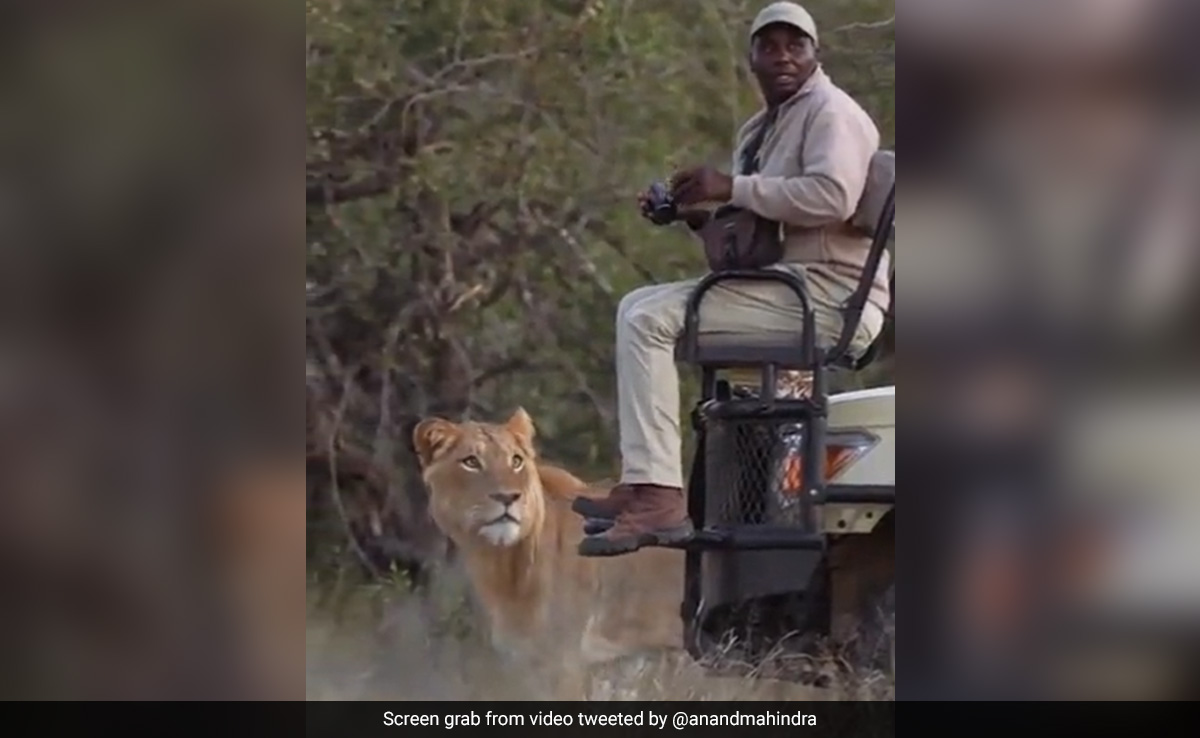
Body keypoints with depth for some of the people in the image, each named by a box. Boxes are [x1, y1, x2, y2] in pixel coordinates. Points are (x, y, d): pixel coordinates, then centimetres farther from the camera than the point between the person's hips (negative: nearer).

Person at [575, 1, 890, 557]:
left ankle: (657, 495, -28)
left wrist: (732, 189, -21)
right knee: (637, 309, 14)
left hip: (828, 296, -10)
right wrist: (700, 215, 8)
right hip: (787, 287, 10)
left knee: (649, 319, -19)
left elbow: (833, 196, -26)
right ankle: (641, 482, 3)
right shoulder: (760, 130, 23)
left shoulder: (830, 112, -8)